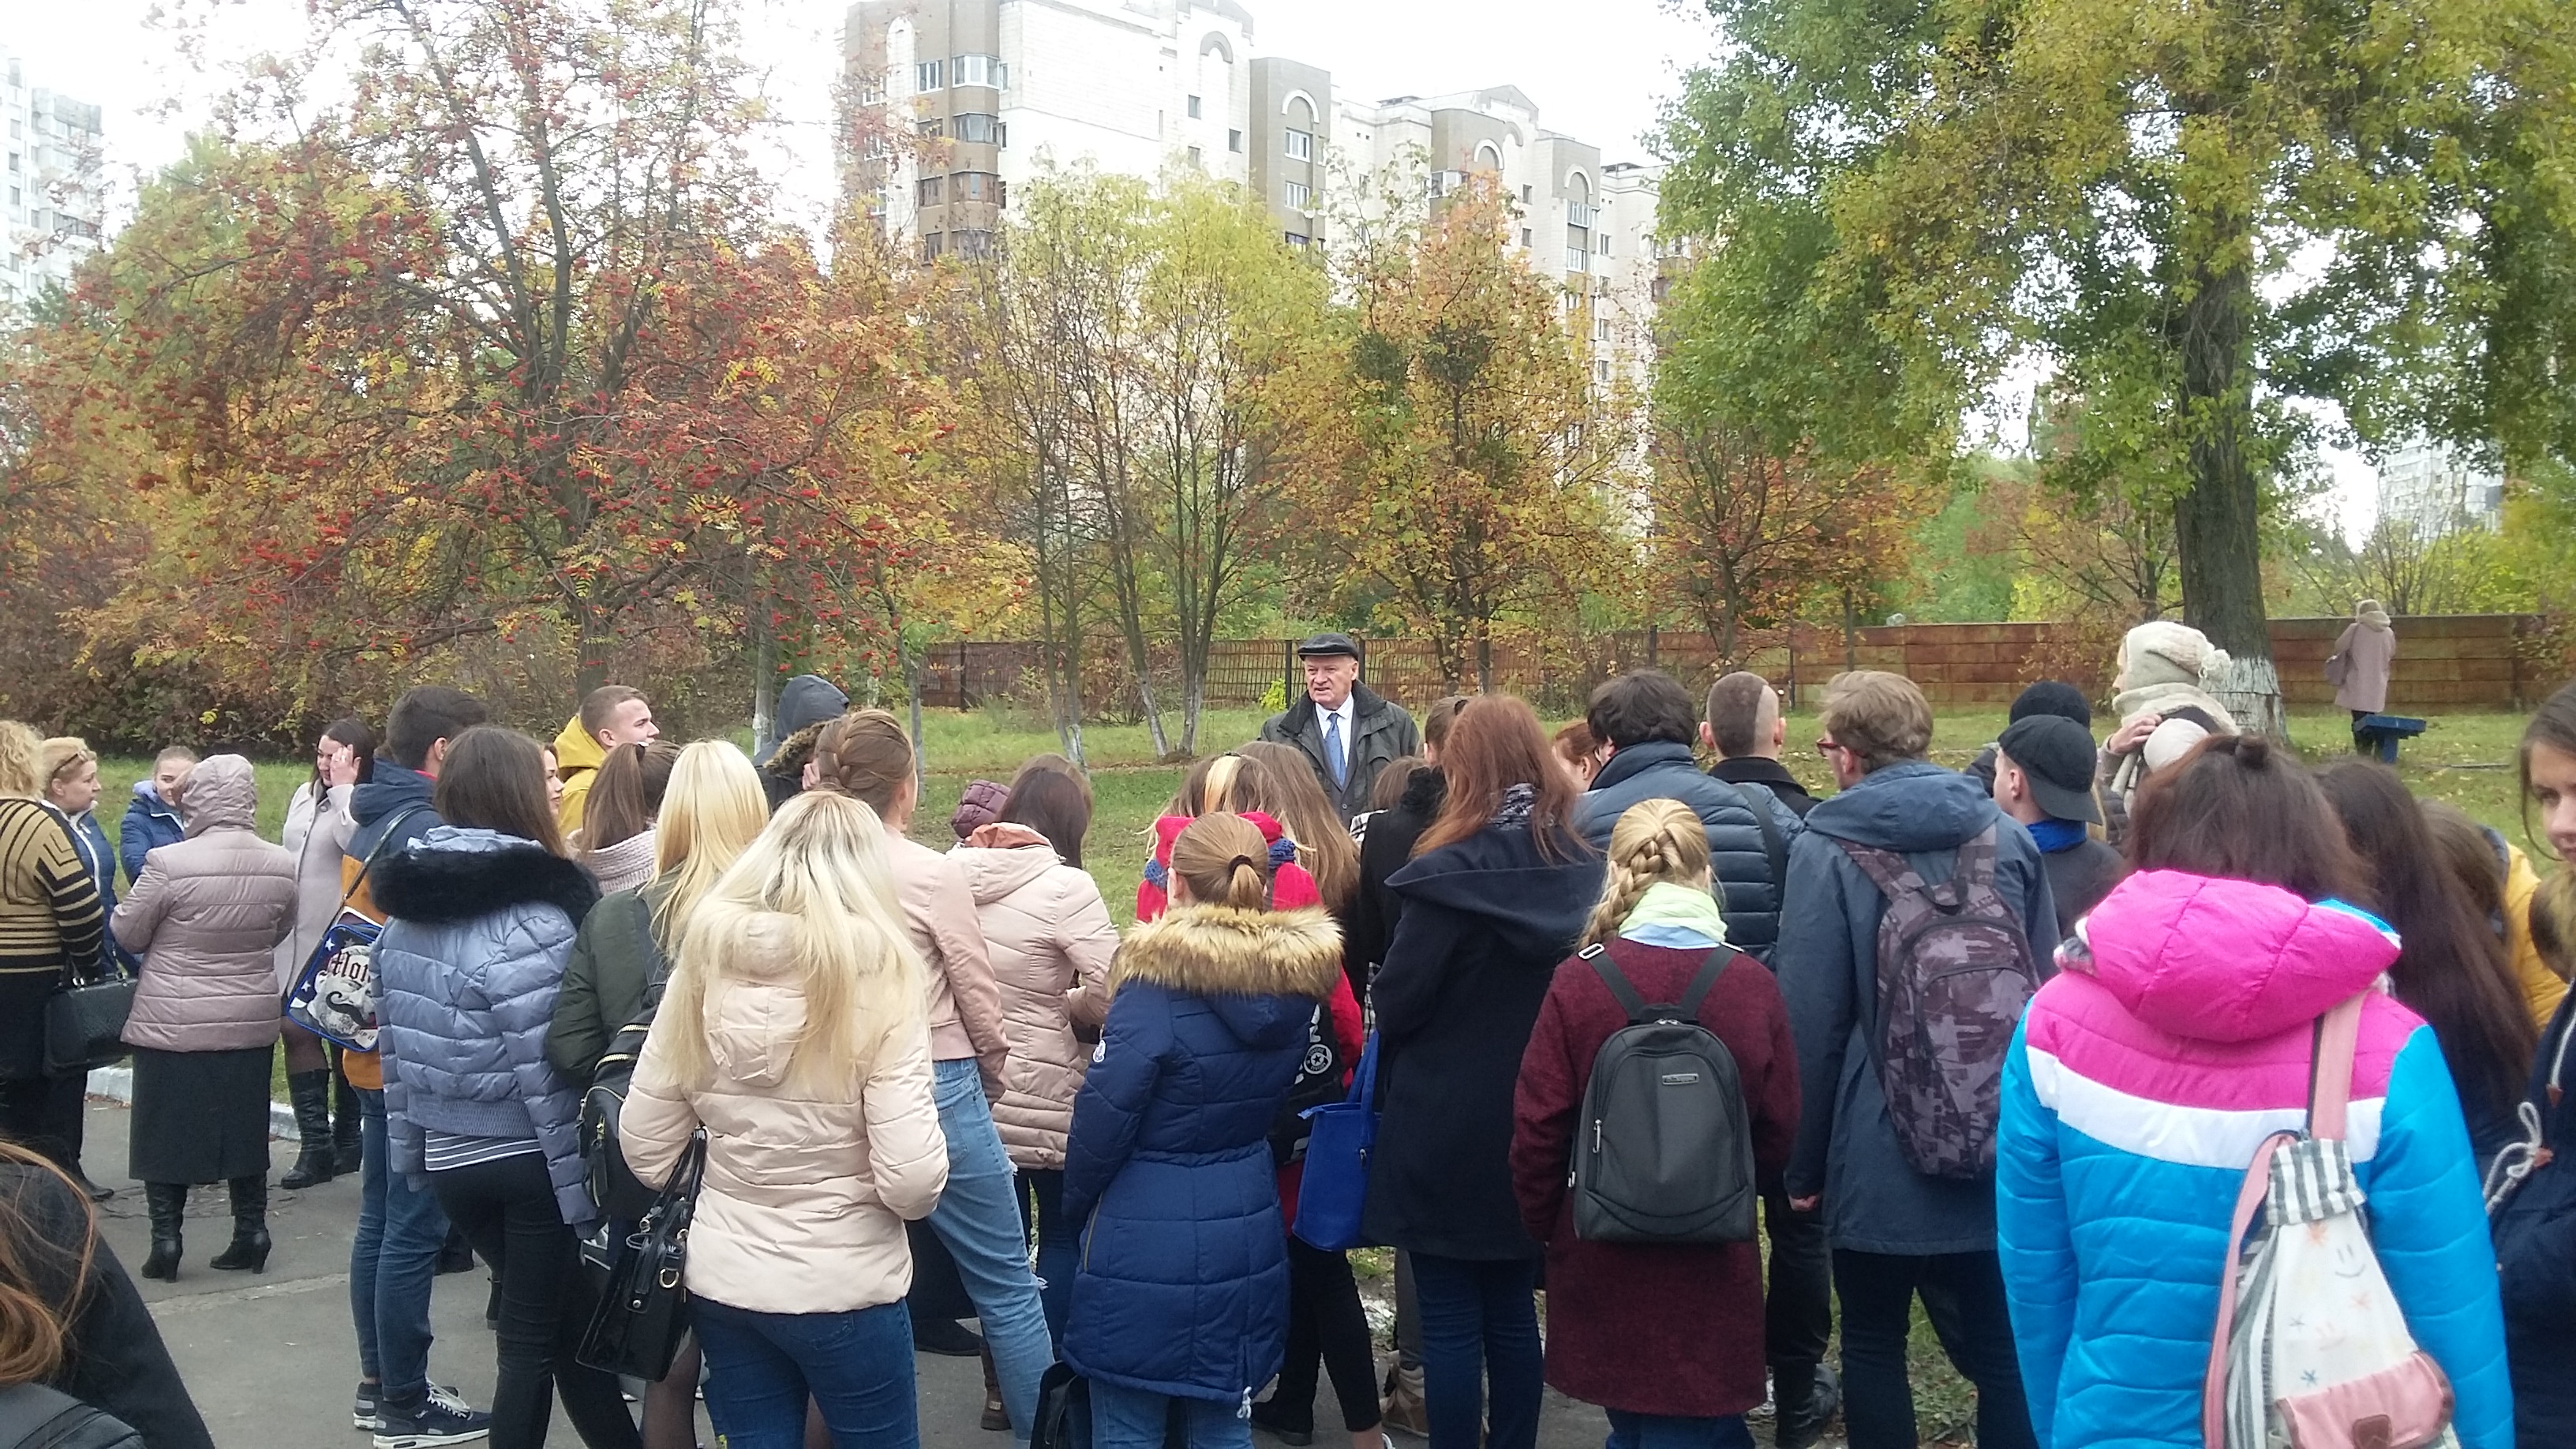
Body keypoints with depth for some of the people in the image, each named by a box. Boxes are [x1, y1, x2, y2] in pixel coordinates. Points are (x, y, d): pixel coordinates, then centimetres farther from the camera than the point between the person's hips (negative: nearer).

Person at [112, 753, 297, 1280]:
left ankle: (166, 1239, 11)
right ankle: (251, 1231, 18)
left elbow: (126, 933, -6)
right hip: (251, 1021, 4)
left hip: (174, 1023, -3)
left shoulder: (168, 863, -19)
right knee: (244, 1129, 14)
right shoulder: (281, 866, -7)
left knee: (167, 1131, 9)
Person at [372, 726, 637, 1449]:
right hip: (529, 1160, -7)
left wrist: (410, 1150, 18)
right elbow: (549, 1076, -20)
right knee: (536, 1336, 6)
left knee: (548, 1318, 18)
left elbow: (395, 1051, 10)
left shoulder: (404, 915, 5)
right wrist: (584, 1193, -15)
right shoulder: (532, 919, -19)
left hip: (449, 1162, 7)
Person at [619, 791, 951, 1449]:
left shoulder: (705, 964, -4)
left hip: (721, 1282, 4)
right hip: (842, 1289, -4)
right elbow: (912, 1181, -21)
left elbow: (645, 1148, 2)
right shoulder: (877, 981, -16)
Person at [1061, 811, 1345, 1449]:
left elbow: (1105, 1115, -14)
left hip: (1146, 1238, -5)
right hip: (1246, 1232, 5)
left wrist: (1076, 1200, 1)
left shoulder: (1159, 985, -18)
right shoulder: (1293, 980, -2)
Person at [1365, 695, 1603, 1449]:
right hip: (1534, 1125, 6)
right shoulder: (1580, 868, 1)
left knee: (1451, 1322, 3)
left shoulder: (1450, 872, -17)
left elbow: (1395, 1000, -12)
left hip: (1446, 1130, -6)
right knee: (1512, 1310, 16)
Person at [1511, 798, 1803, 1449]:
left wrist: (1542, 1222, 9)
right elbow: (1779, 1130, -2)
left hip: (1602, 1255, 0)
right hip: (1712, 1267, 0)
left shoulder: (1577, 983, -14)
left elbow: (1538, 1128, -9)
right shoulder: (1752, 984, -10)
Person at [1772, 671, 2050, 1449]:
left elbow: (1811, 1019, -11)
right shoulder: (2006, 836, 3)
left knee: (1873, 1346, 11)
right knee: (2000, 1351, 11)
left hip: (1878, 1156, -3)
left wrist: (1804, 1163, -1)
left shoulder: (1826, 848, -9)